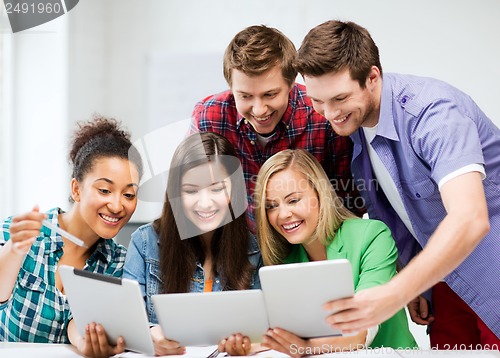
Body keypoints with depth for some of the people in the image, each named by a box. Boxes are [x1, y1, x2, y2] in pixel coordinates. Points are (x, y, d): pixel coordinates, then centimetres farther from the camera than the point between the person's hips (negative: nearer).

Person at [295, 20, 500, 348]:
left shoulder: (433, 110, -28)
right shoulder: (350, 122, -4)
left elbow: (469, 219, -41)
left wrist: (393, 294, -48)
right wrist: (408, 285, 4)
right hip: (445, 275, 7)